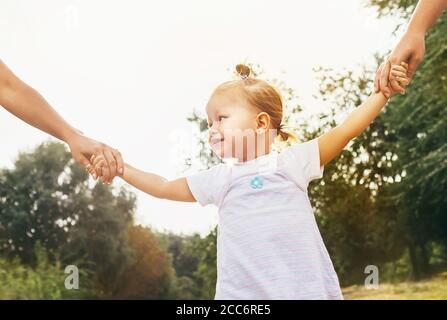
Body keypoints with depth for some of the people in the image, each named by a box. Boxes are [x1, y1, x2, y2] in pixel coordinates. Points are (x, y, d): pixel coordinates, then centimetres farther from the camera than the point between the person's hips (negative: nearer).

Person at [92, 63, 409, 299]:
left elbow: (345, 131, 5)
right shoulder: (218, 179, 14)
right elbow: (164, 188, 24)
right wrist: (120, 167, 22)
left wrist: (383, 89, -1)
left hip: (305, 288, -2)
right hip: (242, 292, 2)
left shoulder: (292, 161, 5)